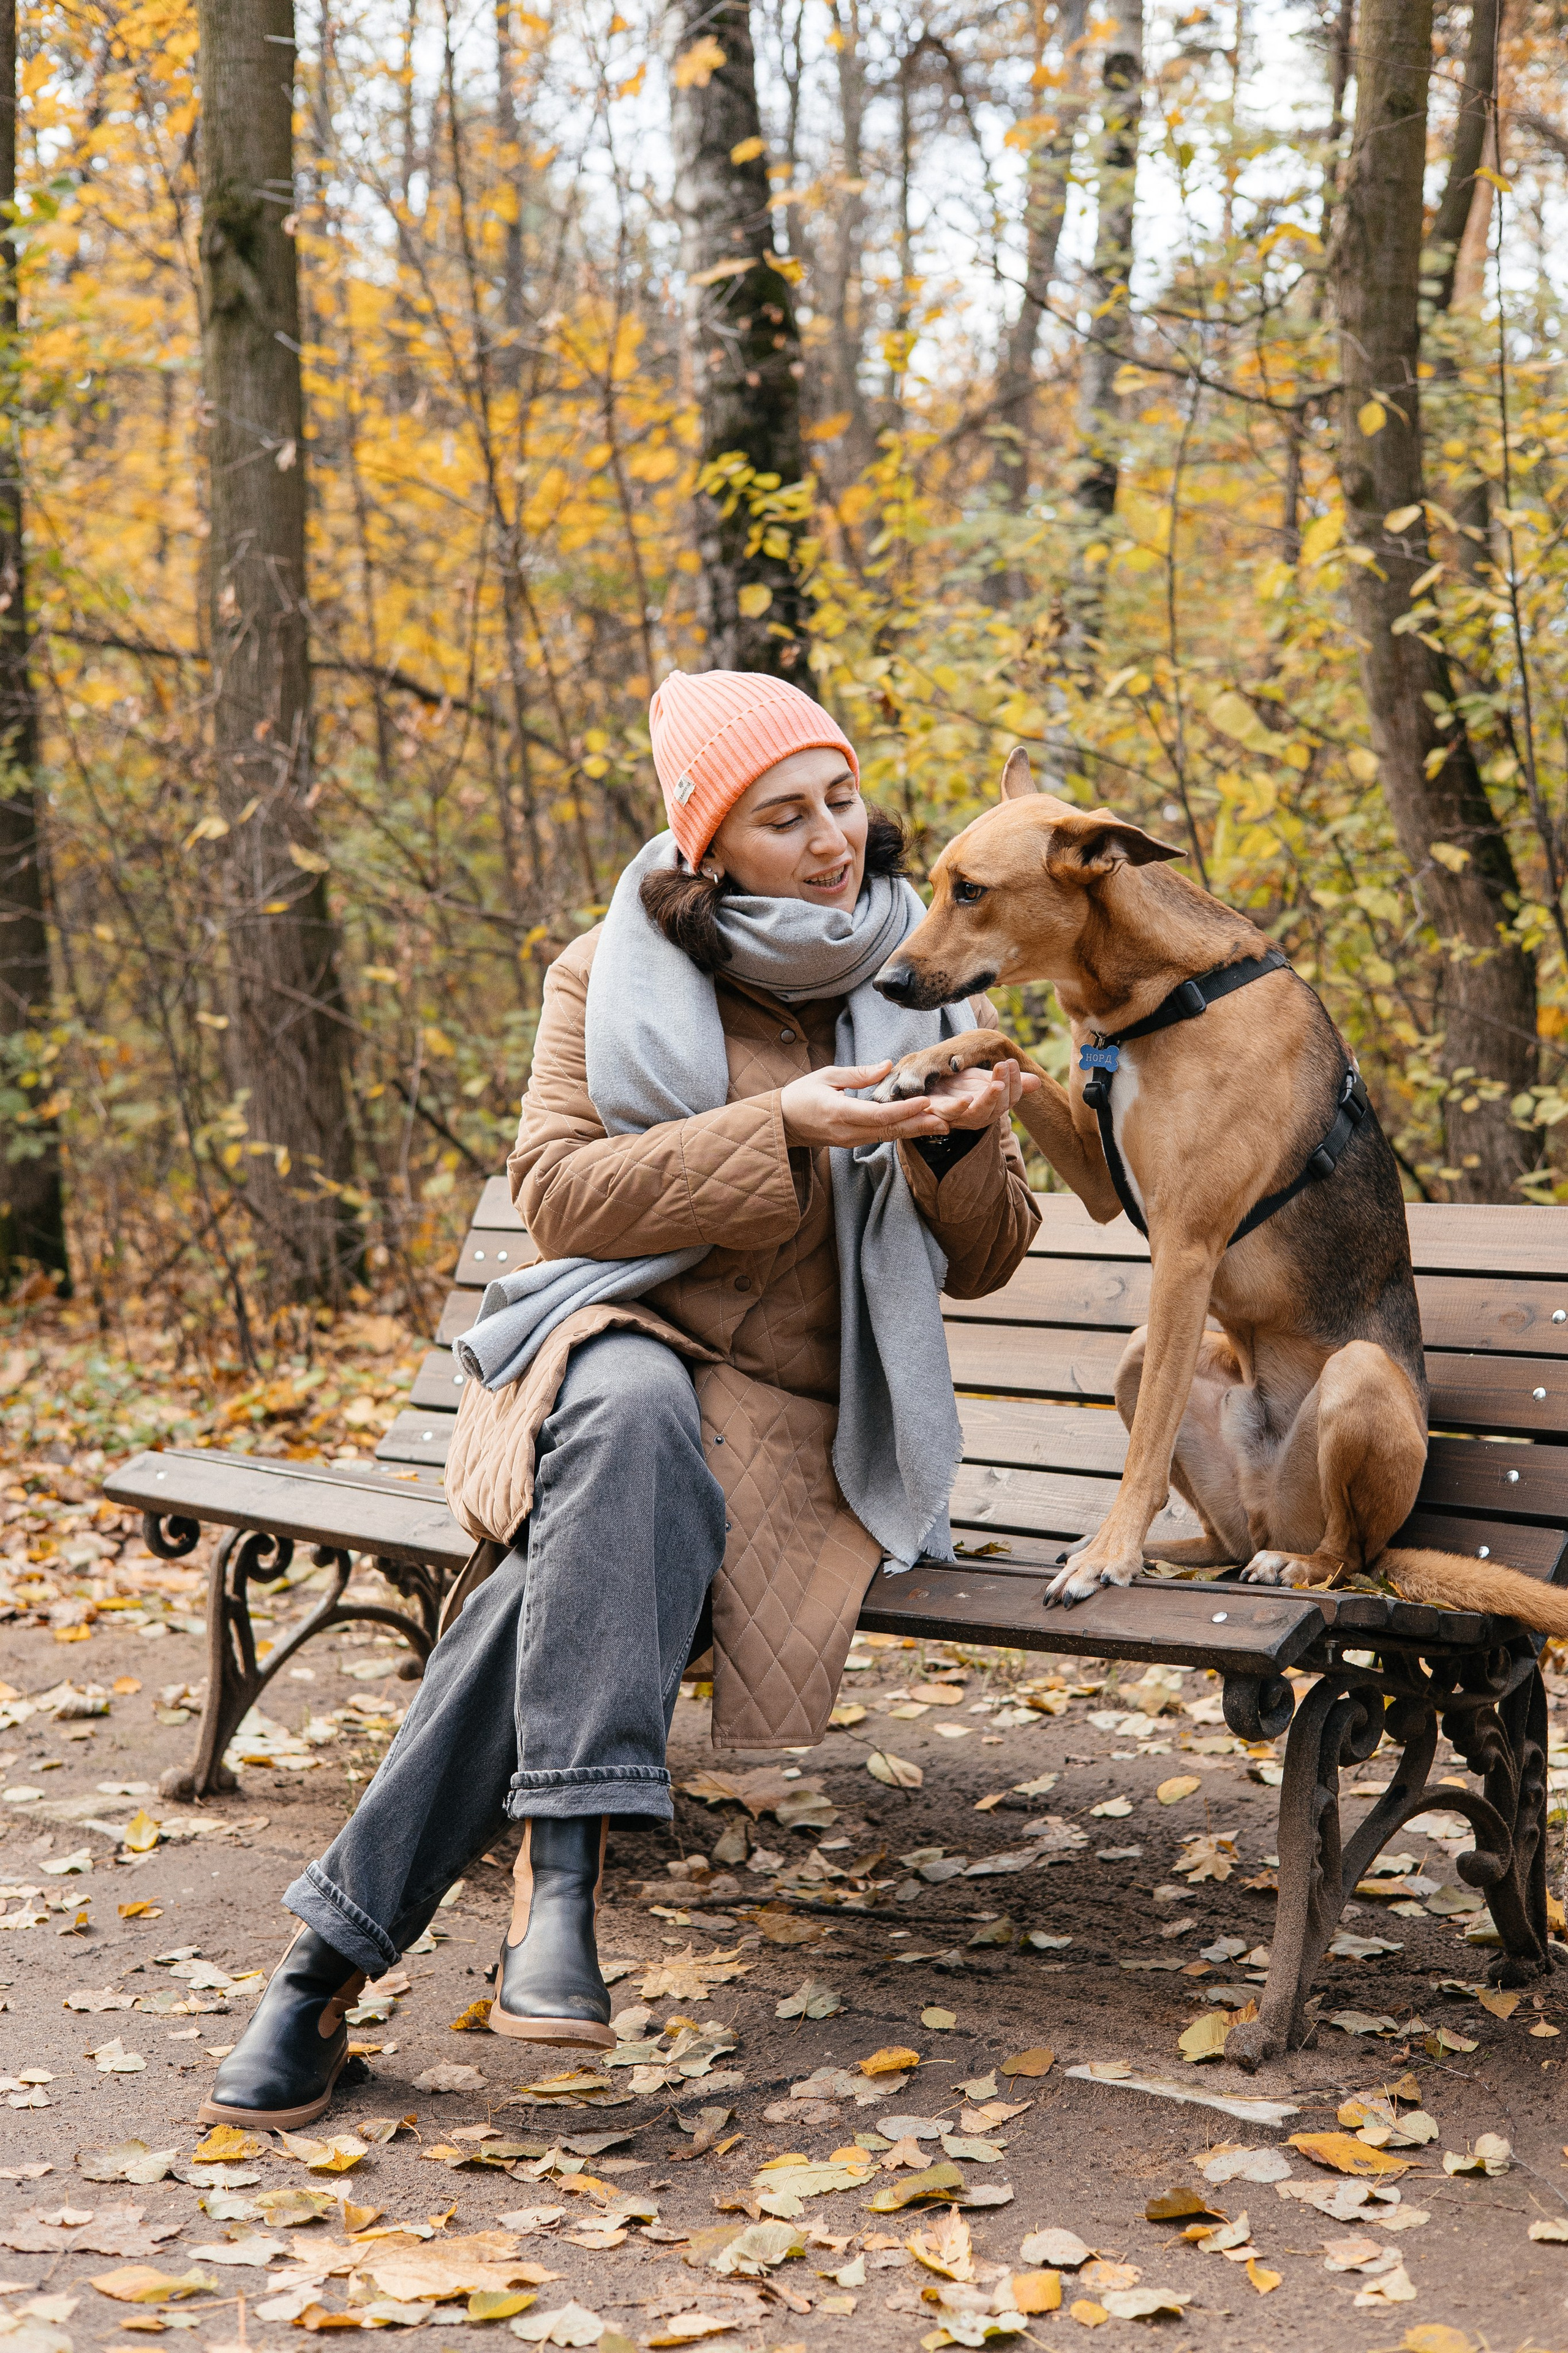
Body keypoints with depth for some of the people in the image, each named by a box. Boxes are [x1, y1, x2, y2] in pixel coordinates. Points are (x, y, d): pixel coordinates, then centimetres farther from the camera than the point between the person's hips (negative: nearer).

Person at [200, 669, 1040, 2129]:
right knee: (633, 1415, -40)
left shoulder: (921, 988, 9)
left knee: (579, 1566, -33)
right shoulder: (614, 972, 4)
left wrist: (958, 1145, -13)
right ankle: (563, 1862, -42)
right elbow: (557, 1194, -8)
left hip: (797, 1411, 1)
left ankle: (343, 1940, -30)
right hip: (613, 1342, -1)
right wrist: (778, 1129, -20)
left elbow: (982, 1264, 10)